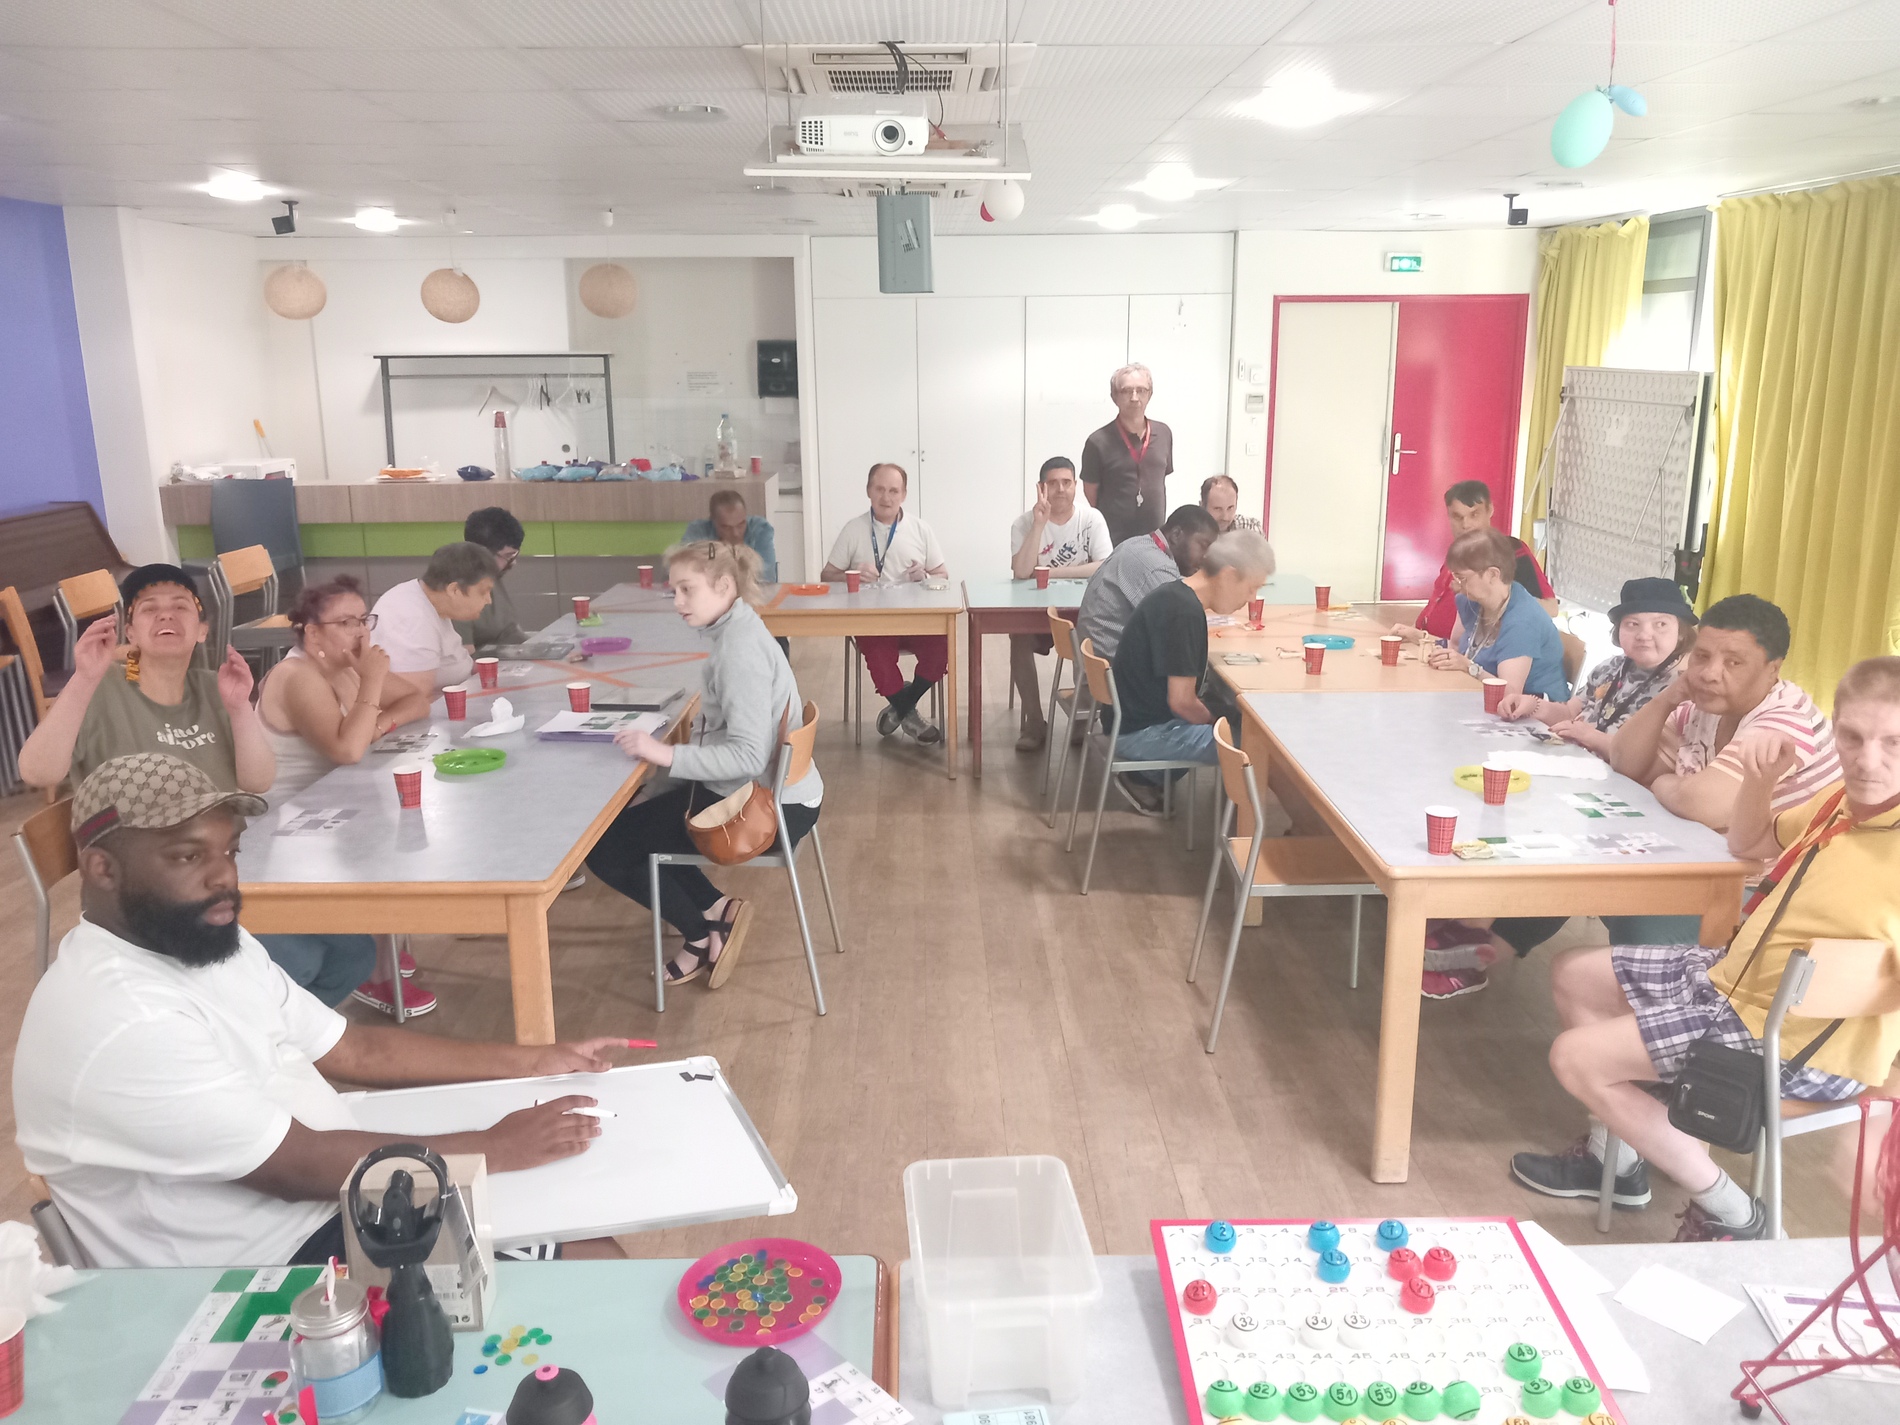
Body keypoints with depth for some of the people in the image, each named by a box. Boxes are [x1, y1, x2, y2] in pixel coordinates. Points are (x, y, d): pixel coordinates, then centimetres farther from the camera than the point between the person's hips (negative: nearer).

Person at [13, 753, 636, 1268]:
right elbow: (299, 1166, -24)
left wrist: (534, 1061, 9)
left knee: (590, 1250, 3)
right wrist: (496, 1148, -16)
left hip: (343, 1198, 9)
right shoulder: (114, 1022, -25)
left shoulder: (214, 942, 6)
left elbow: (353, 1049, 12)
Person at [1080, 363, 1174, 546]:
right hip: (1113, 540, -4)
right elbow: (1091, 495, 0)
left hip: (1156, 538, 4)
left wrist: (1161, 527, 14)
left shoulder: (1164, 434, 5)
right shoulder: (1098, 442, -8)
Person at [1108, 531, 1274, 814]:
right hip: (1143, 731, -10)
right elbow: (1182, 702, -23)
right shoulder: (1185, 612, -23)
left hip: (1143, 714, 10)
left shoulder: (1177, 594, 6)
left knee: (1237, 714, 21)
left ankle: (1145, 776, 17)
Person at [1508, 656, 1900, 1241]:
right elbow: (1747, 842, 16)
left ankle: (1729, 1215, 4)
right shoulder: (1842, 798, 0)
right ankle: (1614, 1156, 27)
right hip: (1735, 974, 9)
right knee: (1573, 974, 16)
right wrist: (1760, 778, -3)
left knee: (1575, 1057, -12)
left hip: (1796, 1044, -9)